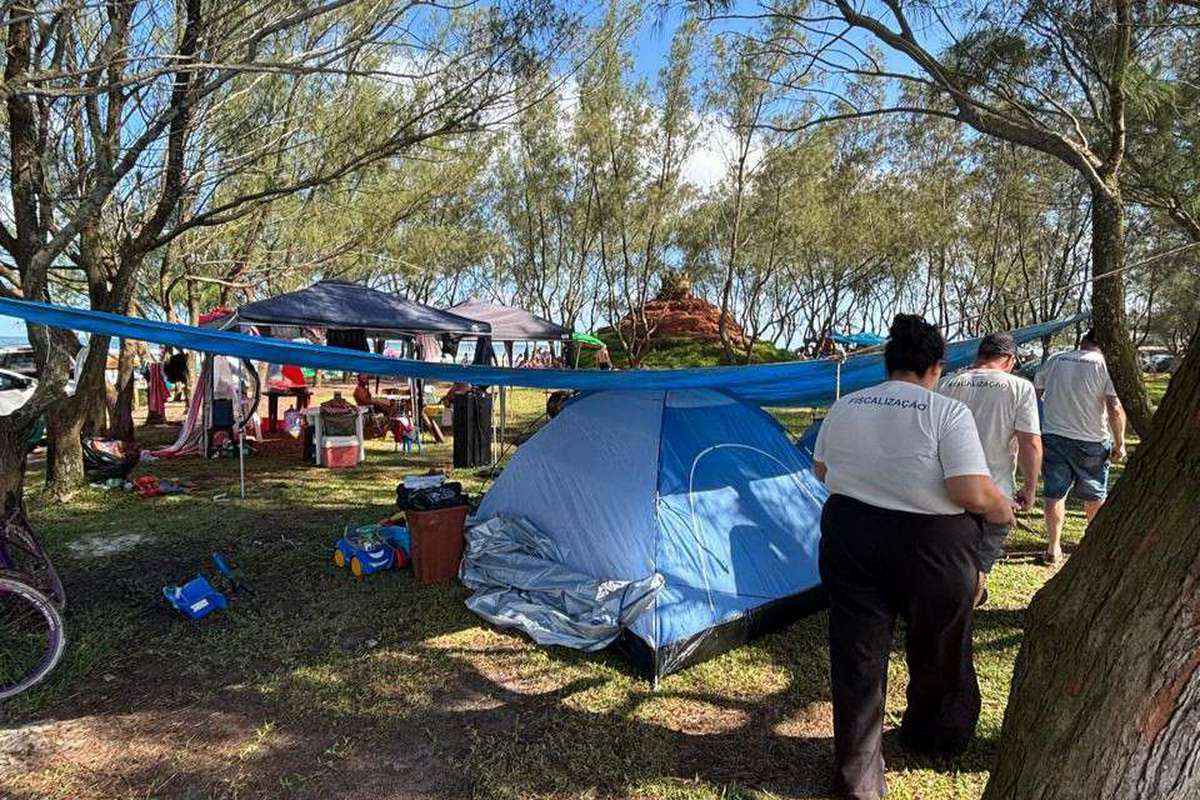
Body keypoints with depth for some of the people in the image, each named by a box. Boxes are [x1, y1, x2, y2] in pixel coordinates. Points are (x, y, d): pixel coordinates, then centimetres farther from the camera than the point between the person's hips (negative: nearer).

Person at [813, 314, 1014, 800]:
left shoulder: (843, 408, 1)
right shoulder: (948, 413, -12)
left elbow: (821, 471, 14)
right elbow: (974, 494, -18)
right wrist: (1005, 512, 3)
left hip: (849, 538, 3)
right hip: (931, 548, -2)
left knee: (857, 657, 11)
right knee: (938, 651, 23)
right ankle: (936, 737, 47)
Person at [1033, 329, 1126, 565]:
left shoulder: (1054, 360, 4)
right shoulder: (1106, 364, -7)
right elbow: (1116, 408, -15)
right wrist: (1119, 444, -6)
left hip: (1052, 436, 2)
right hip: (1091, 440, -2)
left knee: (1054, 493, 7)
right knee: (1095, 496, 18)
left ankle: (1053, 548, 9)